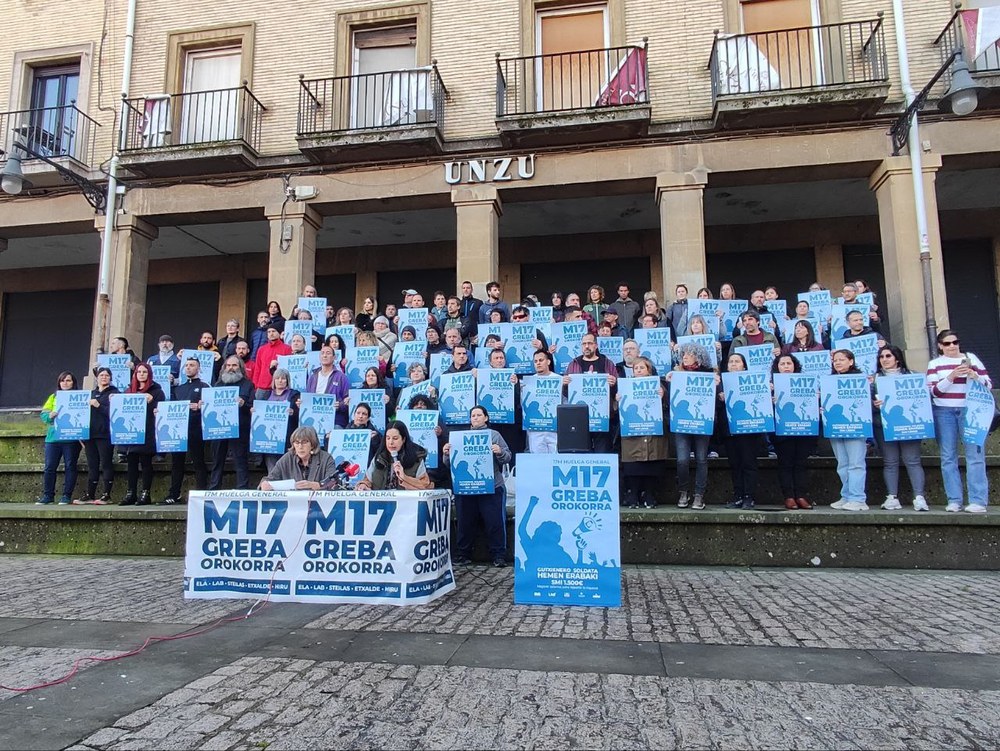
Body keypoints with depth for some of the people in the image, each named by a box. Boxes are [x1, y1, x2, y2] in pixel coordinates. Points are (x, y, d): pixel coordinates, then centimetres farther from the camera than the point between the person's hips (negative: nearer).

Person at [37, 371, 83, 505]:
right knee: (49, 467, 3)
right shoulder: (54, 397, 14)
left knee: (70, 466, 0)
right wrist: (51, 415, -14)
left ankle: (67, 496, 6)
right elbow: (43, 415, 9)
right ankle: (48, 495, 11)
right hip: (53, 437, 3)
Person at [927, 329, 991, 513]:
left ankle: (978, 501, -4)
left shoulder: (971, 358, 10)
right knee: (948, 457, 2)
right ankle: (954, 501, 7)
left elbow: (989, 384, 8)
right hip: (944, 412, 1)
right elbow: (933, 391, 0)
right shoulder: (934, 364, 11)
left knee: (975, 454, -6)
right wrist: (951, 376, -14)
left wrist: (975, 376, -11)